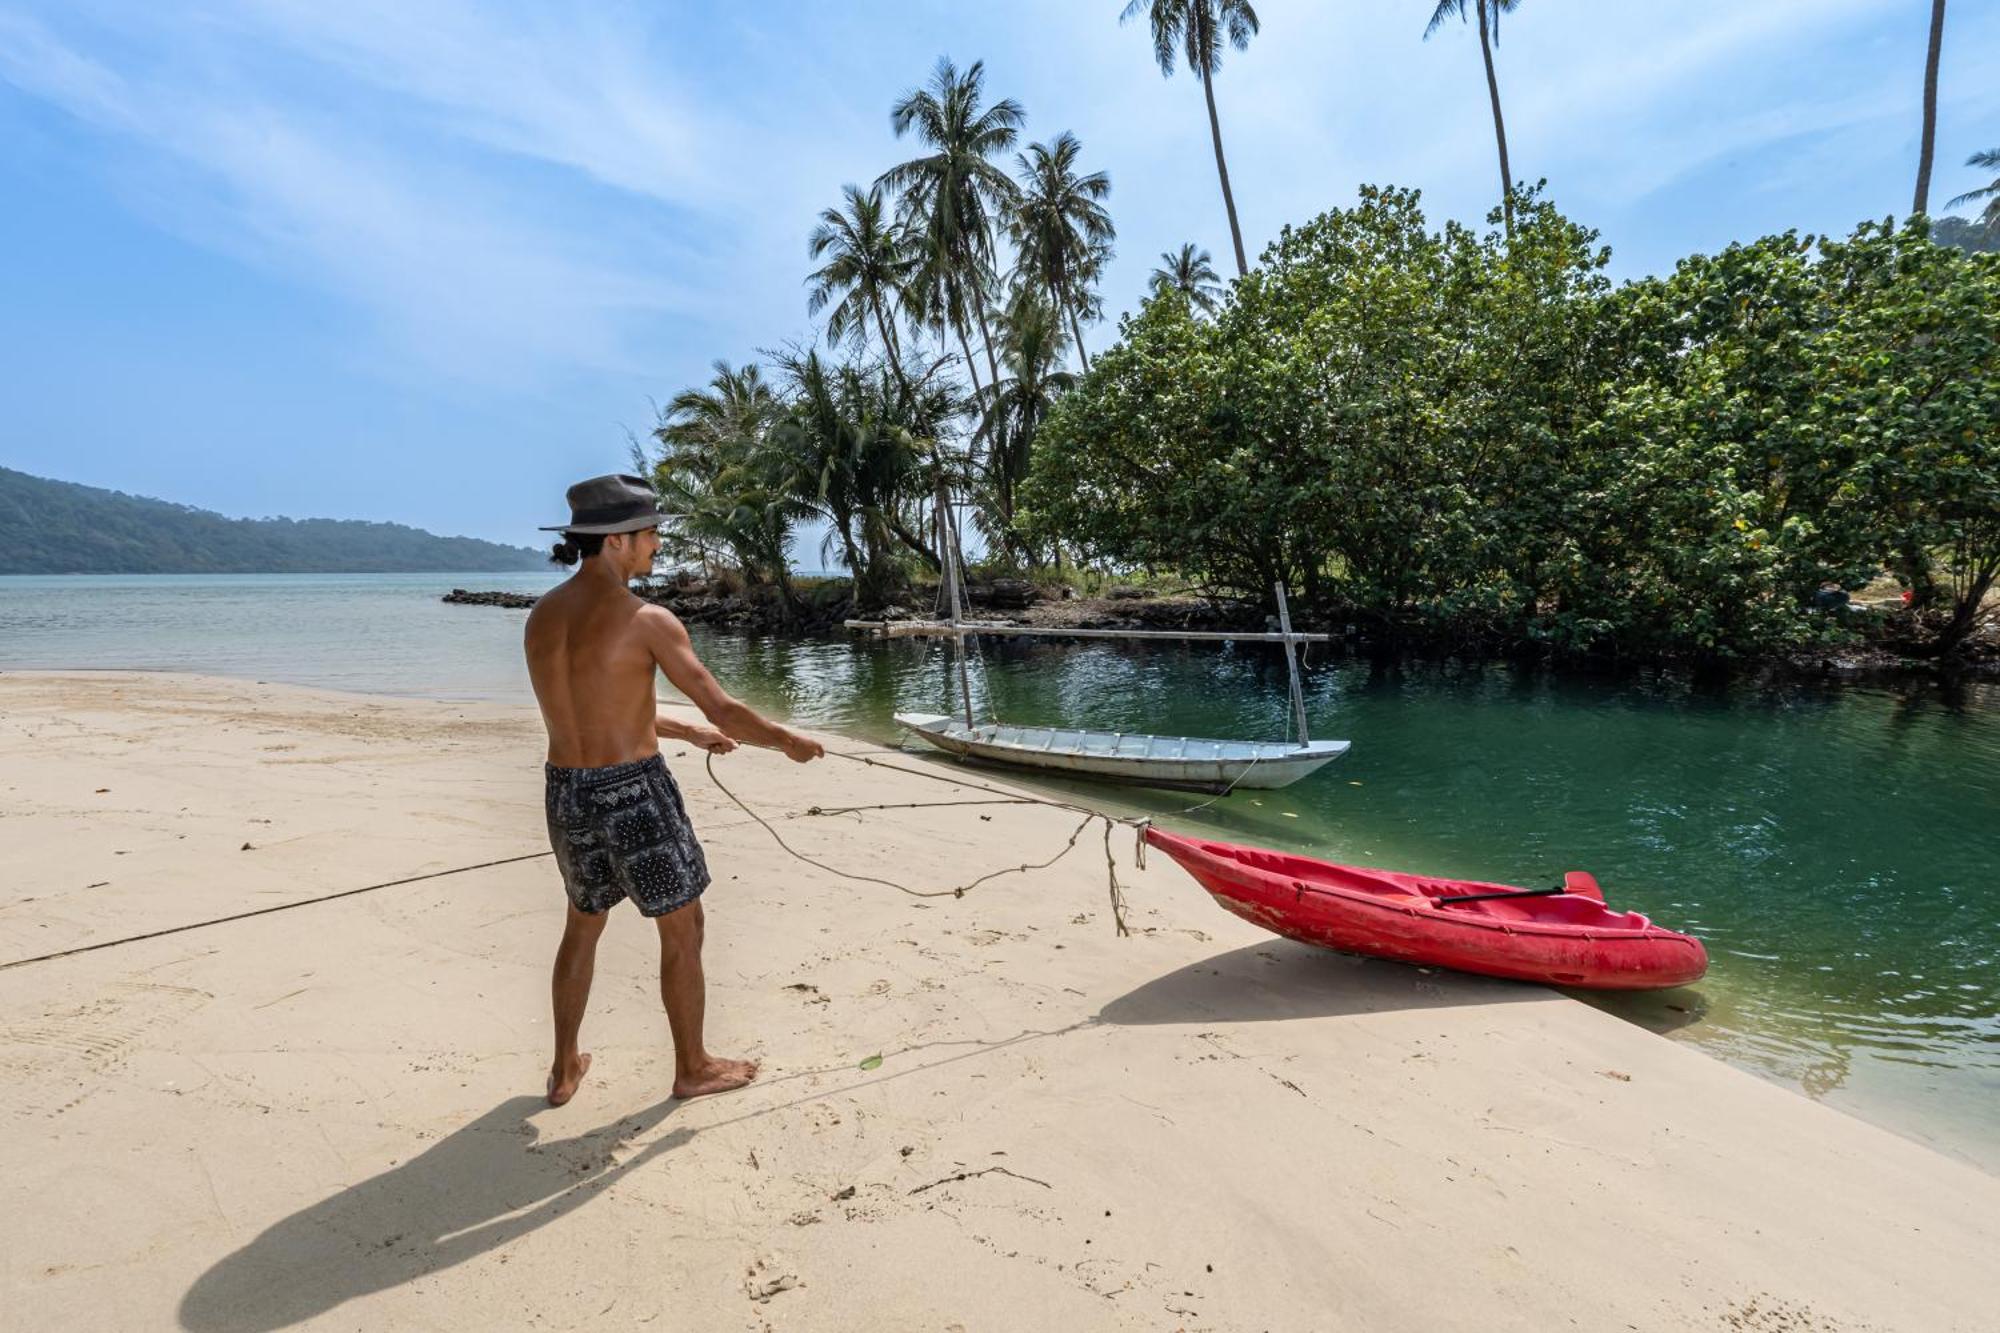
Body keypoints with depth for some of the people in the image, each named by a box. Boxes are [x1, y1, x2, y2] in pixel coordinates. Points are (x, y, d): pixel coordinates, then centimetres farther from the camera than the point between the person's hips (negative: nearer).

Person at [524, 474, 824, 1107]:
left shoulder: (542, 615, 6)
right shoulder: (646, 620, -17)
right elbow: (725, 710, -15)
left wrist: (687, 732, 26)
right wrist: (791, 741, 3)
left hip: (567, 793, 7)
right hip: (635, 794, -7)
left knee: (582, 926, 26)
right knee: (683, 930, 12)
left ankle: (564, 1069, 38)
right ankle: (693, 1068, 27)